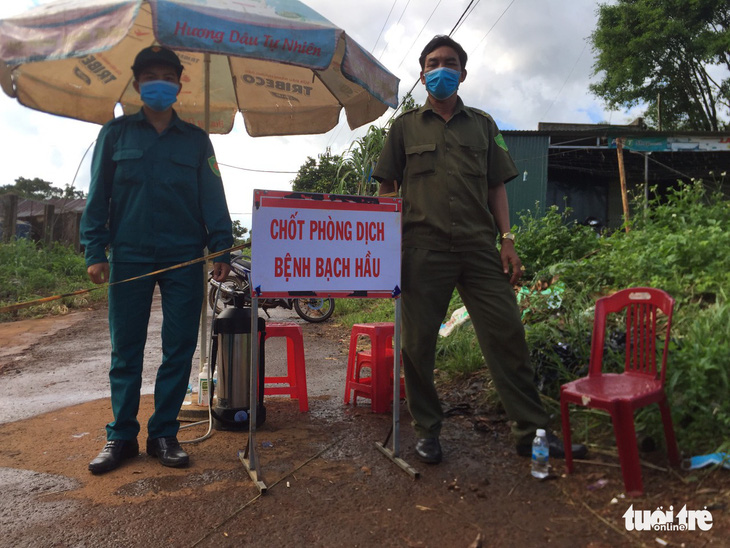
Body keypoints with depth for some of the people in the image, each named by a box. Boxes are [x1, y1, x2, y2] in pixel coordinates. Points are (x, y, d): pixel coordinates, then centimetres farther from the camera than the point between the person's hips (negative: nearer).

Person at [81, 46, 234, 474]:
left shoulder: (196, 140, 12)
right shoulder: (116, 133, 12)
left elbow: (213, 199, 6)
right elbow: (98, 195, 7)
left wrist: (222, 249, -6)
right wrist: (95, 250, -3)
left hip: (184, 260, 1)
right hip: (129, 257, 0)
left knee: (180, 349, 2)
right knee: (125, 351, 5)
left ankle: (164, 435, 15)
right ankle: (122, 436, 17)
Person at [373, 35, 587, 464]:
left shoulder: (482, 124, 18)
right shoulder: (405, 127, 14)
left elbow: (497, 187, 15)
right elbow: (387, 190, 12)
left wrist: (507, 240, 4)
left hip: (480, 247, 1)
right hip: (422, 249, -1)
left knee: (508, 335, -1)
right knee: (418, 342, 1)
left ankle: (532, 431, 10)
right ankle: (428, 430, 18)